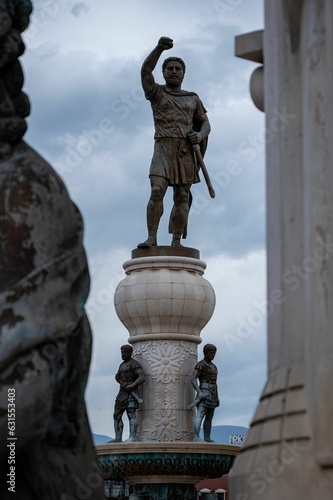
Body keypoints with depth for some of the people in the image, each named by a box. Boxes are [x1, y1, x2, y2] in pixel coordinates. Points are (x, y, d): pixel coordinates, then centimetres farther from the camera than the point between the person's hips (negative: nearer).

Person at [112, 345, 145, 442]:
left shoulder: (134, 364, -7)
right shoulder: (123, 365, 21)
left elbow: (142, 378, -18)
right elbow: (117, 377, 13)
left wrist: (132, 386, -33)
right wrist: (123, 384, -8)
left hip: (131, 393, -9)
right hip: (122, 394, 9)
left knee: (131, 415, -17)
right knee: (117, 416, 7)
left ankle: (132, 438, -25)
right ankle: (118, 439, 11)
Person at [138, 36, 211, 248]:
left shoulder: (193, 99, 20)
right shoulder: (157, 93, 12)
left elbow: (205, 123, 18)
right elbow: (146, 71, -5)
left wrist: (200, 135, -6)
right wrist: (160, 48, -17)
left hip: (187, 149, 3)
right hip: (163, 147, -3)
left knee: (182, 197, -2)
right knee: (157, 191, -18)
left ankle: (176, 242, -3)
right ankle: (152, 238, -22)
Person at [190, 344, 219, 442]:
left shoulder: (212, 366, 19)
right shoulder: (200, 365, -9)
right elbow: (193, 379, -19)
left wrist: (217, 397, 19)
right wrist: (199, 392, -30)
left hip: (212, 394, 9)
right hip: (204, 393, -9)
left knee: (209, 417, 11)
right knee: (200, 415, -21)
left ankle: (207, 438, 16)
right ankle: (196, 437, -34)